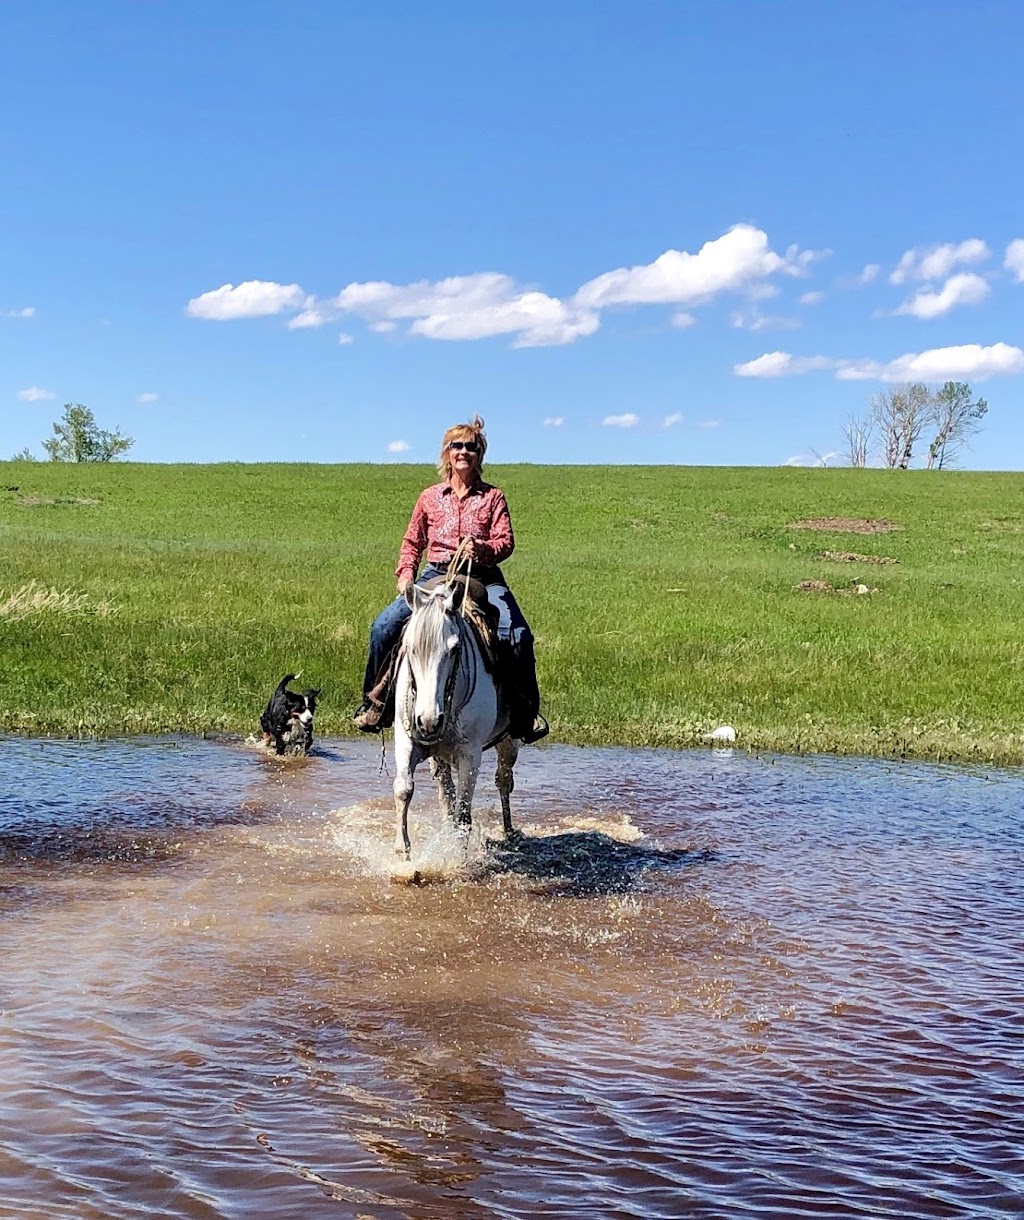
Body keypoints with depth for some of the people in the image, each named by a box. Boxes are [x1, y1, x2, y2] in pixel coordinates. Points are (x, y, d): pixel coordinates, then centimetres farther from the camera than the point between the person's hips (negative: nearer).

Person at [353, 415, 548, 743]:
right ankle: (376, 701, 0)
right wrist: (406, 574, 2)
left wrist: (483, 549, -24)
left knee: (518, 635, -25)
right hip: (436, 576, 2)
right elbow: (412, 542, 19)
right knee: (384, 626, -18)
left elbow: (506, 541, -2)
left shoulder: (492, 497, 8)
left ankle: (526, 711, -8)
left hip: (483, 578, -1)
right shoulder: (430, 498, 12)